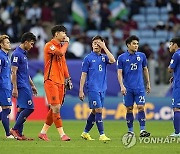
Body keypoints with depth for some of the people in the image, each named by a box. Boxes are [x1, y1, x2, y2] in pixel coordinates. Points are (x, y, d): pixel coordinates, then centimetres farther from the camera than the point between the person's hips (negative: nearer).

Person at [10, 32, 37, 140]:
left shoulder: (24, 54, 18)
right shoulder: (17, 54, -12)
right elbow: (14, 72, -16)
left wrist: (32, 85, 26)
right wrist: (15, 88, -19)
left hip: (26, 86, 10)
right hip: (21, 86, -10)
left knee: (22, 109, 8)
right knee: (29, 108, -13)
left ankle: (19, 134, 9)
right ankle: (15, 129, -9)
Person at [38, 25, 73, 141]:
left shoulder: (60, 46, 20)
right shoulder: (50, 45, -8)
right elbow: (61, 53, -26)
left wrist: (68, 78, 19)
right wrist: (66, 43, -9)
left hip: (60, 82, 9)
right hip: (51, 81, -9)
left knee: (54, 109, 7)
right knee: (56, 108, -12)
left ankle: (43, 132, 16)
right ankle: (62, 134, -14)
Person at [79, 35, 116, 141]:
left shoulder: (104, 57, 11)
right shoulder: (88, 58, 0)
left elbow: (112, 60, -12)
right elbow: (84, 75, -1)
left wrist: (104, 47, -9)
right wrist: (81, 90, -5)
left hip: (102, 89, 5)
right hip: (93, 88, -5)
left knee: (94, 112, 10)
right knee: (98, 110, -11)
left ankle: (86, 133, 21)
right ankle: (102, 135, -12)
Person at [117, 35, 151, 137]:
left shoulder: (142, 56, 6)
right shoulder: (122, 58, 0)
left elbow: (145, 69, 16)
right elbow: (120, 73, -1)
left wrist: (148, 83, 16)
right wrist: (122, 86, -11)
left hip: (139, 87, 1)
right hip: (128, 88, -1)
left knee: (141, 107, -7)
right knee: (129, 109, 4)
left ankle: (142, 130, -7)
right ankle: (130, 131, 12)